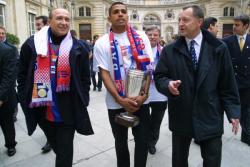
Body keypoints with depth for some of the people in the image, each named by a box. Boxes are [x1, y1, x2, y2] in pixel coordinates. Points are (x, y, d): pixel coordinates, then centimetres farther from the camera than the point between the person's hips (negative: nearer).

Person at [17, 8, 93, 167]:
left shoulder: (78, 47, -3)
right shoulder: (32, 44, 0)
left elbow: (85, 78, 1)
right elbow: (22, 75, 5)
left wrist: (82, 103, -3)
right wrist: (25, 101, 1)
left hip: (68, 111, -2)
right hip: (42, 110, 3)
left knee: (65, 153, 9)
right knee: (57, 147, 24)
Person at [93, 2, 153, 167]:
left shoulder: (141, 37, 2)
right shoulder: (102, 43, -1)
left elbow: (148, 67, -1)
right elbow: (104, 73, -6)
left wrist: (144, 94, -12)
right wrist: (120, 99, -14)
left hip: (140, 99, 1)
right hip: (116, 102, 0)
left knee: (143, 141, 10)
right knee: (121, 142, 17)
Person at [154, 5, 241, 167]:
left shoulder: (219, 48, -2)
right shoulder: (169, 50, -1)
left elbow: (227, 83, 0)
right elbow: (159, 77, -1)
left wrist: (233, 111, -1)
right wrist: (168, 84, -23)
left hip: (210, 117, 0)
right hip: (180, 116, 1)